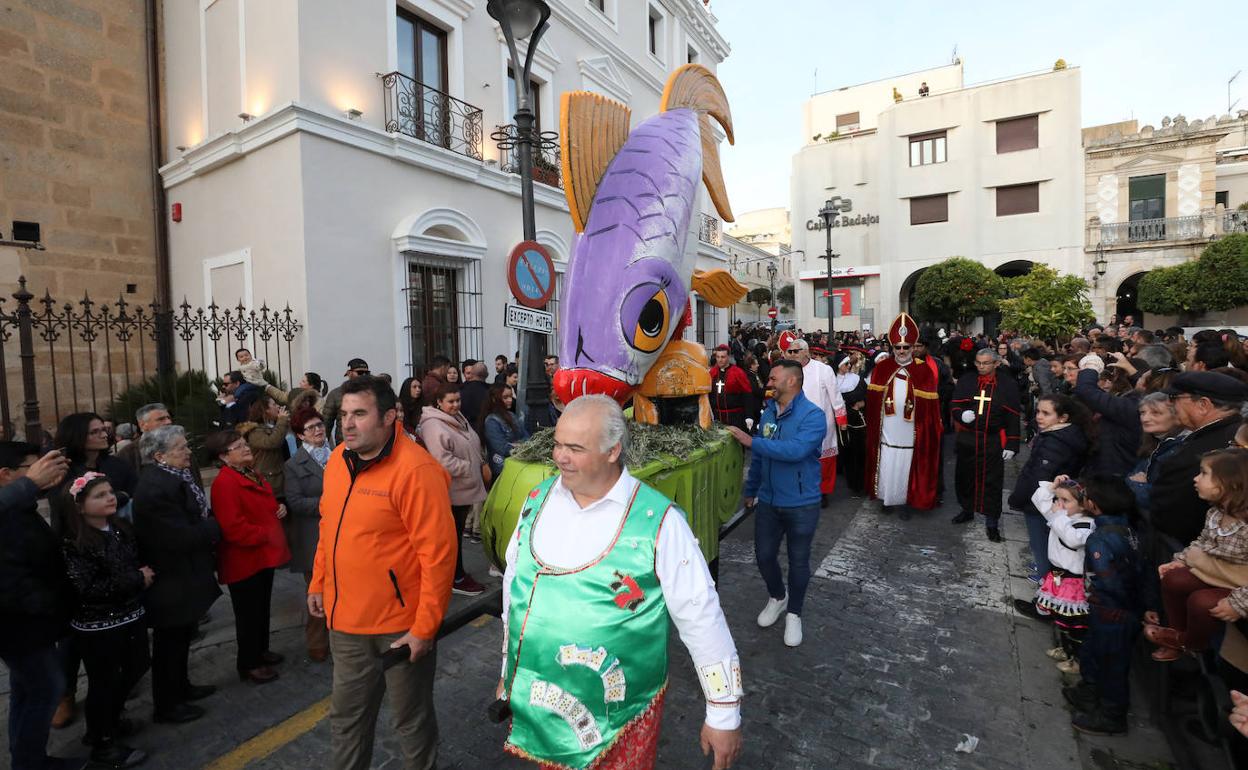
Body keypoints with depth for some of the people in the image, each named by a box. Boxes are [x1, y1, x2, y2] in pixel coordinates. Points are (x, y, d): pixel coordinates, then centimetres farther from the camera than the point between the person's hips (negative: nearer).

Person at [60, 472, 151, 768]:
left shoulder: (122, 527, 0)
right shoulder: (75, 542, -19)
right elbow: (87, 588, -24)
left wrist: (145, 573, -5)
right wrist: (137, 579, -19)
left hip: (130, 615, 7)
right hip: (97, 625, -7)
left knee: (136, 668, 20)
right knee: (104, 682, 9)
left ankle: (109, 721, 43)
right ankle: (103, 744, 29)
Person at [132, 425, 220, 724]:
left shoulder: (176, 477, 4)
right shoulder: (156, 488, -27)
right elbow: (183, 537, -27)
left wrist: (206, 529, -7)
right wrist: (215, 527, -13)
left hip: (183, 576, 10)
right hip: (172, 581, -10)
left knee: (180, 637, 25)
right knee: (170, 642, 9)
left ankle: (181, 687, 42)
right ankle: (166, 705, 26)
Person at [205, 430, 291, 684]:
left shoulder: (252, 474, 9)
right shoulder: (224, 483, -21)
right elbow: (233, 528, -27)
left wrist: (279, 508, 3)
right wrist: (266, 534, -20)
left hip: (264, 555, 9)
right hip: (244, 559, -9)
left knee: (262, 607, 21)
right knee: (249, 613, 6)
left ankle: (260, 650, 38)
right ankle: (248, 664, 22)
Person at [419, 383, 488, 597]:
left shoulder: (459, 419, 12)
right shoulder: (434, 425, -19)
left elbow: (472, 448, 23)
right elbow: (443, 460, -26)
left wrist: (481, 464, 9)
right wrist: (470, 469, -18)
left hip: (465, 489, 9)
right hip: (451, 492, -9)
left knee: (458, 532, 18)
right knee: (454, 535, 3)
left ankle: (458, 572, 31)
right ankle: (457, 579, 16)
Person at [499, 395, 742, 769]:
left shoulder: (657, 521, -20)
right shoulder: (537, 501, -6)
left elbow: (700, 617, -13)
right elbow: (514, 588, 6)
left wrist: (724, 716, -6)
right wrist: (507, 673, 15)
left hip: (619, 715, -4)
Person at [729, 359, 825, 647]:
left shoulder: (813, 415, -17)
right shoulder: (768, 413, 3)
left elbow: (796, 450, -34)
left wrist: (753, 442, -29)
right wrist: (751, 490, 17)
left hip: (802, 504, -5)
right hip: (768, 501, 6)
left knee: (798, 561, 12)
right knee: (764, 555, 14)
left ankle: (793, 613, 34)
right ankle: (777, 598, 43)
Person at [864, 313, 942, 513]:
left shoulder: (923, 371, -3)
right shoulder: (881, 368, 1)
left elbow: (929, 405, -4)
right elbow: (873, 399, 2)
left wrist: (927, 429, -9)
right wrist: (875, 423, -3)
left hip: (910, 432, -1)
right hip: (887, 431, 1)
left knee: (906, 469, 9)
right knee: (887, 468, 8)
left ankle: (906, 502, 25)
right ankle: (887, 499, 25)